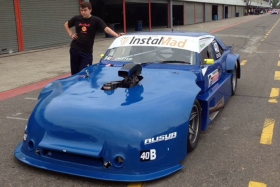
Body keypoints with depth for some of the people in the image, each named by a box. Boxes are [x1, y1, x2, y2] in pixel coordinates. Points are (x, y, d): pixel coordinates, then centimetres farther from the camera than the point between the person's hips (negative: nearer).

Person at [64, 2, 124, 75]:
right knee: (75, 73, 10)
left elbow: (106, 29, -22)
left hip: (87, 51, -3)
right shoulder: (76, 18, 2)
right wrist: (71, 34, 6)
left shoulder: (96, 20, -7)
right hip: (74, 49, 3)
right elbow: (66, 24, 21)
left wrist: (117, 35, -37)